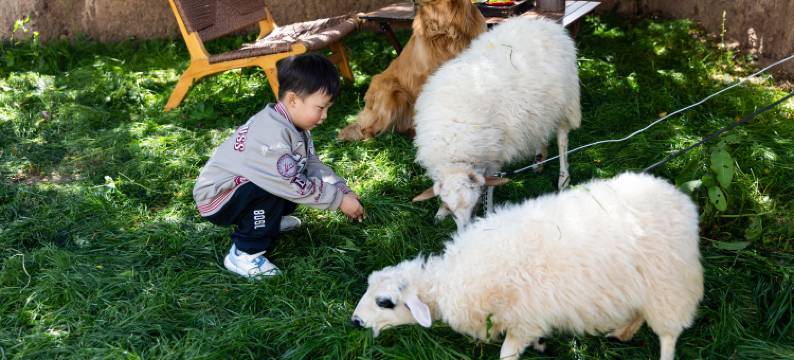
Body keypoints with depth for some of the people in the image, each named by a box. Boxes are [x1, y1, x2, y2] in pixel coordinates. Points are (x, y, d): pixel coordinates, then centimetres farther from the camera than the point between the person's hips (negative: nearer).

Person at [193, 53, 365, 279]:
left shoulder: (294, 125, -1)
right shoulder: (273, 136, -31)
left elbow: (314, 166, 2)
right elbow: (295, 186, -30)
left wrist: (344, 191, -10)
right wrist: (338, 201, -22)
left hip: (240, 187, 9)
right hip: (215, 199, -9)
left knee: (302, 176, 3)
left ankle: (268, 220, 25)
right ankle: (244, 255, -17)